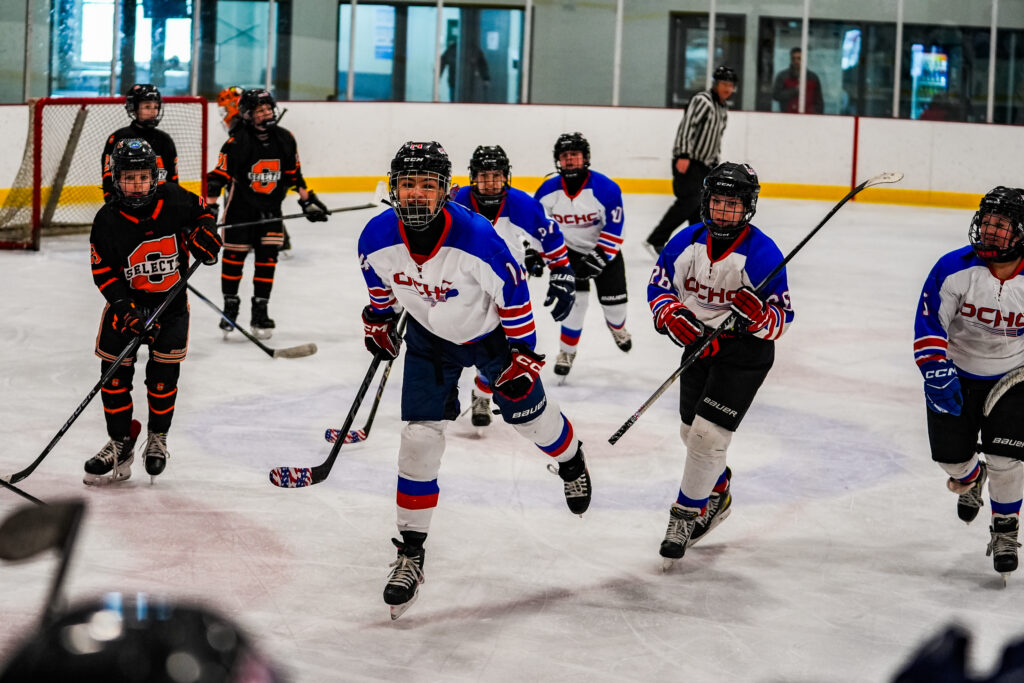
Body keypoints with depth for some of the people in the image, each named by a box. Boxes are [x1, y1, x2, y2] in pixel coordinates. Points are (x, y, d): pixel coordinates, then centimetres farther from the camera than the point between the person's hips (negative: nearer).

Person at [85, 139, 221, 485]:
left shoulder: (174, 199, -14)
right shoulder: (107, 220, -16)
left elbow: (201, 212, 8)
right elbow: (104, 272, -14)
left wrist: (205, 235, -12)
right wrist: (127, 312, -23)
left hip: (171, 300, 0)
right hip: (126, 300, 0)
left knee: (163, 373, 0)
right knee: (115, 371, -2)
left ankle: (158, 439, 22)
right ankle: (120, 443, 14)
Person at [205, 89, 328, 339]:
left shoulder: (285, 139, 0)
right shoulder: (237, 142, -15)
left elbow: (293, 174, 12)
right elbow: (218, 176, -11)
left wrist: (307, 201, 12)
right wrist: (210, 207, -16)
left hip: (270, 211, 3)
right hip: (240, 209, -3)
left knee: (267, 259, 0)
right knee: (234, 257, 4)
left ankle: (260, 312, 8)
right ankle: (230, 305, 21)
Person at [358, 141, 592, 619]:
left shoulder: (476, 238, -36)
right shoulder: (377, 238, -24)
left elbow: (514, 294, -22)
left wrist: (524, 355, -17)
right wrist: (378, 320, 12)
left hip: (491, 331, -2)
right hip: (429, 338, 2)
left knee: (528, 414, 15)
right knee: (420, 436, -7)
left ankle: (571, 462, 53)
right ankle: (410, 553, 2)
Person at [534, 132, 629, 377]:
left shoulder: (605, 188, -24)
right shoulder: (548, 191, -13)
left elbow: (613, 229, -22)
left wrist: (598, 258, -28)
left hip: (605, 249, -1)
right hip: (569, 250, 1)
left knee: (614, 299, 3)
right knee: (575, 300, -12)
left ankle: (617, 326, 41)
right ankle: (567, 351, 6)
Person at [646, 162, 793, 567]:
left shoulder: (763, 254, -18)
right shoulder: (687, 242, -4)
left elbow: (782, 319, -15)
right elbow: (658, 286, 6)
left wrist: (758, 317, -36)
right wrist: (672, 316, -14)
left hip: (745, 353, -6)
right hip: (699, 345, 6)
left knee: (708, 435, -13)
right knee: (692, 433, 16)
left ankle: (686, 515, 2)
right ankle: (717, 496, 42)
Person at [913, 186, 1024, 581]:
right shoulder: (954, 269, -19)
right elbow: (928, 325, -17)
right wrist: (937, 372, -26)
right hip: (956, 374, 1)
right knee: (951, 456, 4)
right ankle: (971, 479, 43)